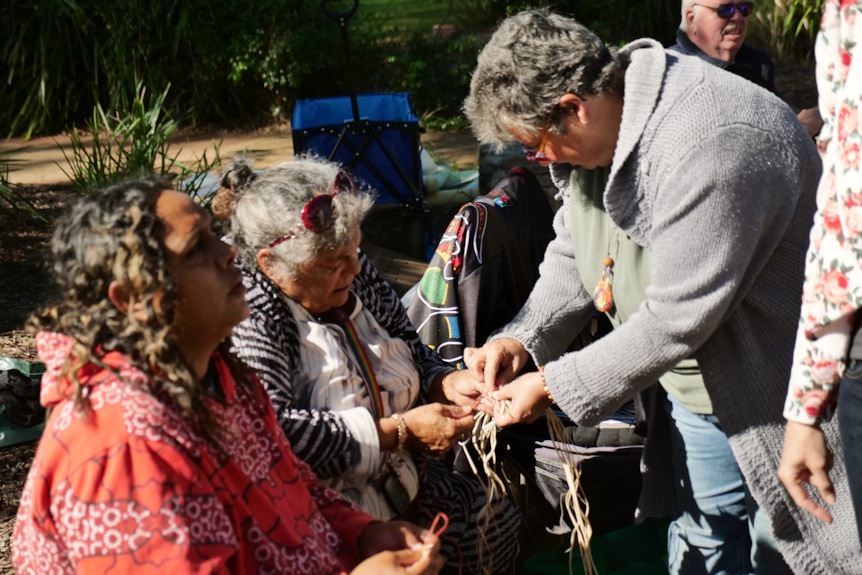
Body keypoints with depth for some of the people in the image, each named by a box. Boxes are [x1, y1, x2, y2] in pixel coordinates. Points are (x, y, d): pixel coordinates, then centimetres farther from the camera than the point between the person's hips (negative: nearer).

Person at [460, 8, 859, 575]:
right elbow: (574, 253, 9)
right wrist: (520, 338, -7)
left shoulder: (712, 147, -32)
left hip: (768, 394, -8)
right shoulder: (599, 124, -3)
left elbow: (677, 317, -30)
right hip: (696, 385, 8)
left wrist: (552, 386, -21)